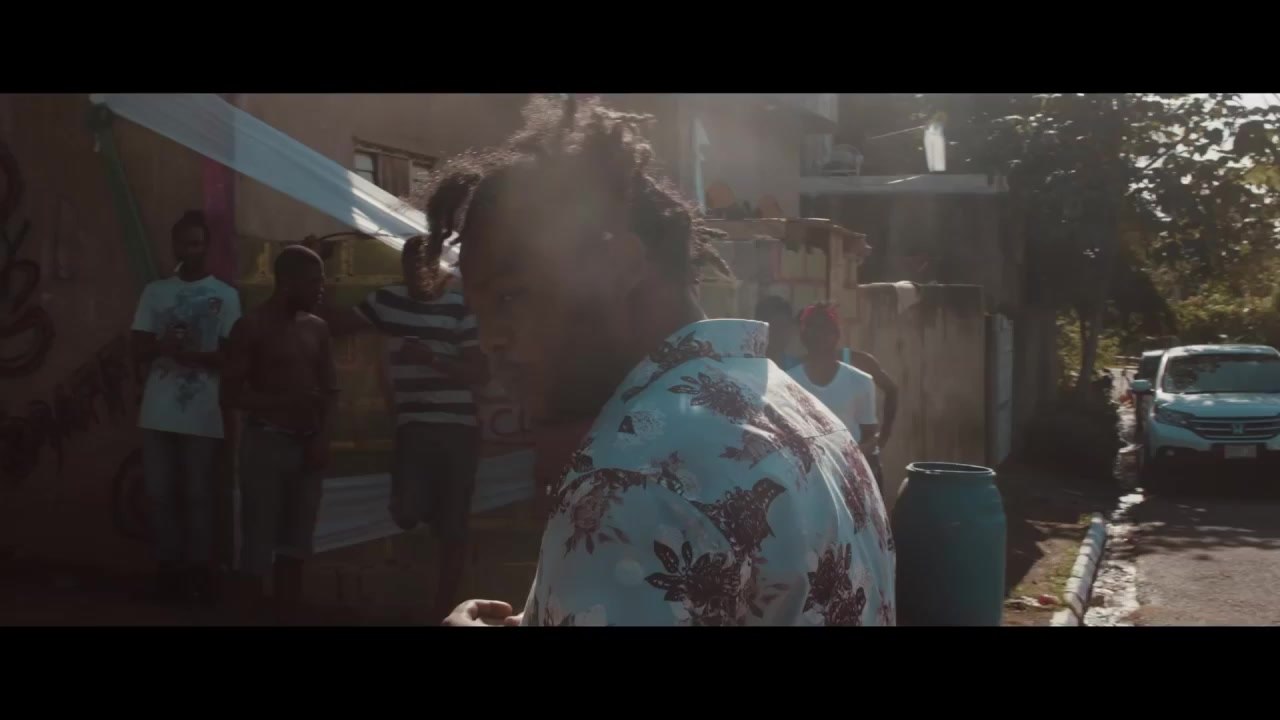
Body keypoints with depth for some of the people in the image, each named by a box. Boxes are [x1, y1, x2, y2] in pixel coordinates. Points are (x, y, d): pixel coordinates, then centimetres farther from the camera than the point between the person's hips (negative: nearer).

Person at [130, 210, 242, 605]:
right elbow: (139, 349, 8)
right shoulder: (154, 291, 11)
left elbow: (229, 356, -1)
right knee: (161, 493, 2)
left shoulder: (225, 296, 3)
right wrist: (163, 345, -14)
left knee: (198, 494, 0)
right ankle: (168, 569, 9)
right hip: (158, 411, 3)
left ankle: (198, 571, 6)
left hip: (203, 414, -3)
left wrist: (192, 354, -18)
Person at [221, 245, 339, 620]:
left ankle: (286, 618, 13)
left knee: (295, 548, 8)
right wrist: (285, 402, -19)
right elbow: (231, 394, -8)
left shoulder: (317, 328, 11)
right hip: (266, 442, -5)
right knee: (258, 548, -6)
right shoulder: (252, 327, -4)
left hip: (307, 444, 5)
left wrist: (323, 437, -3)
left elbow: (330, 390, 14)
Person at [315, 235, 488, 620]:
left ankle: (445, 609, 18)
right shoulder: (387, 300, 5)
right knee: (407, 514, -16)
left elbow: (481, 373, -8)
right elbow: (339, 322, 19)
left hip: (458, 430, -2)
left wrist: (433, 359, -19)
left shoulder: (461, 307, -5)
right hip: (414, 427, 2)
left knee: (452, 528, 4)